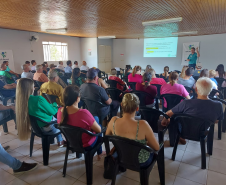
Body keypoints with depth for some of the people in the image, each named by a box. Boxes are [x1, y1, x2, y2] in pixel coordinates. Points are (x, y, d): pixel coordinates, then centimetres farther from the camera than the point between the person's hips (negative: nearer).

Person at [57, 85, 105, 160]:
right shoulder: (83, 113, -37)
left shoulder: (60, 111, -18)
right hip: (86, 145, -5)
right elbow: (99, 130, -22)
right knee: (96, 118, 19)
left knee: (95, 118, 22)